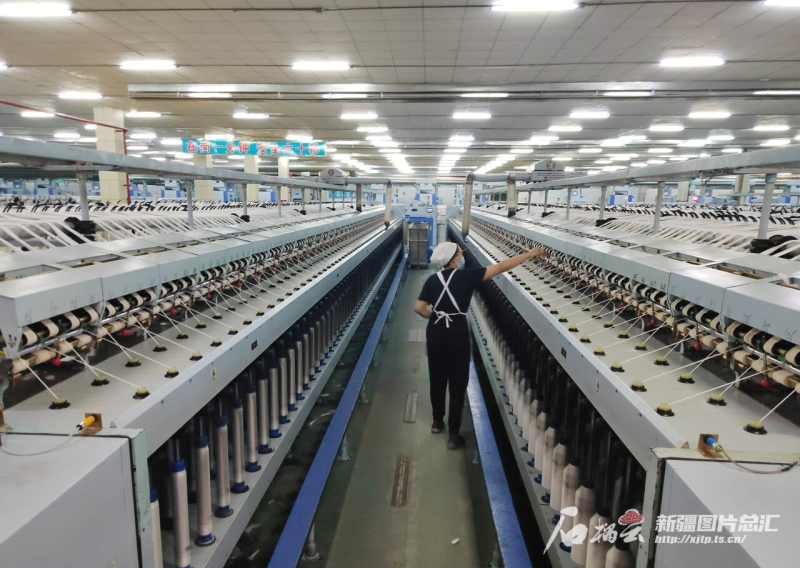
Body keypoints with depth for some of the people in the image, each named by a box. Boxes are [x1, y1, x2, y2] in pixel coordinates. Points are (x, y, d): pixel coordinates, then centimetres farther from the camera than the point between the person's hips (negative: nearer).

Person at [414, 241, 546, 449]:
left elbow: (419, 308, -2)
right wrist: (530, 254, -5)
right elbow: (500, 267, -11)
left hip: (435, 333, 5)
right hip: (457, 334, -4)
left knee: (437, 379, 19)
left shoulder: (432, 280, 1)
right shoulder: (466, 276, -11)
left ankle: (437, 422, 36)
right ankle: (453, 434, 12)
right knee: (457, 384, 6)